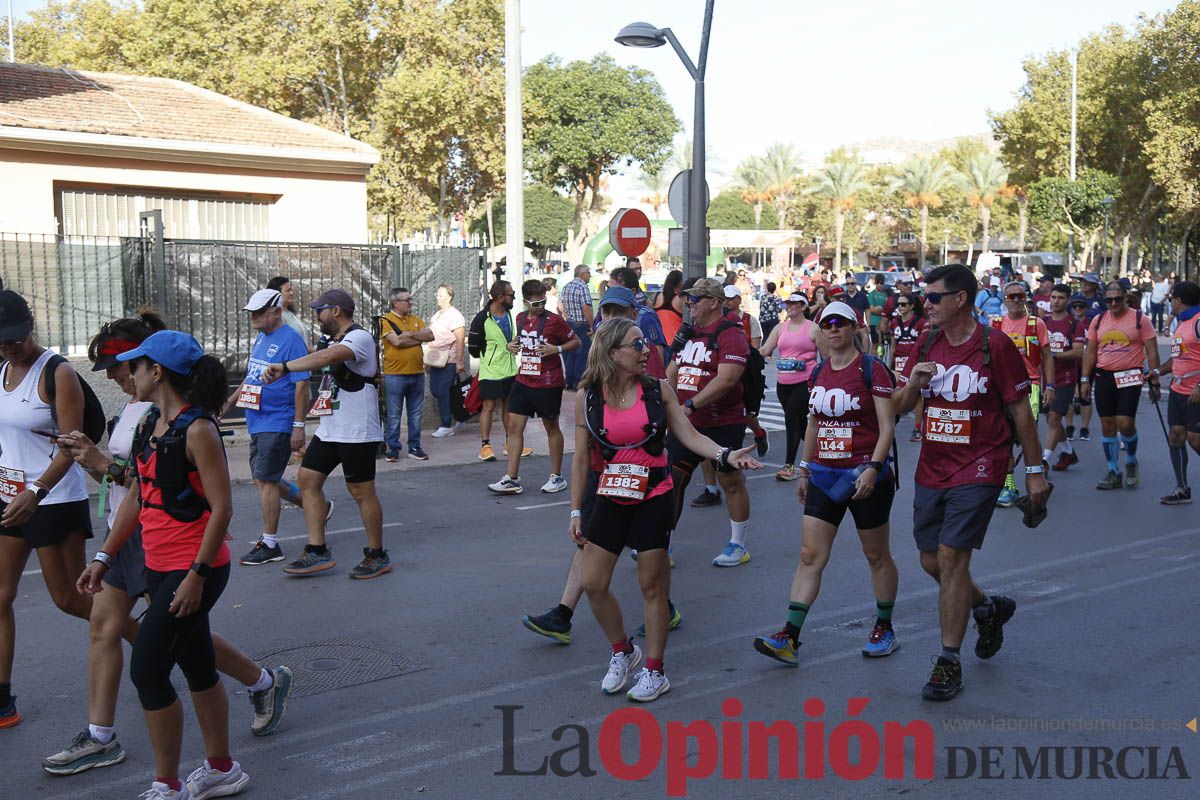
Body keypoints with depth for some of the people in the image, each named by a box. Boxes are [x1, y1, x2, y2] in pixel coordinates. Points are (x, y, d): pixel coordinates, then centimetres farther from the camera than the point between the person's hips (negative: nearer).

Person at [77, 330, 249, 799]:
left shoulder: (197, 430, -17)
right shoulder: (151, 425, 9)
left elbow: (221, 508, -19)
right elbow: (137, 498, 16)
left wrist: (197, 575, -20)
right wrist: (103, 558, 14)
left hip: (193, 571, -8)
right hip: (161, 567, 8)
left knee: (147, 670, -5)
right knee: (198, 667, 17)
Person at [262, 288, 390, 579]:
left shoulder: (359, 338, -15)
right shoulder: (336, 340, 16)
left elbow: (329, 356, -34)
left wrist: (285, 367, -37)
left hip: (357, 432, -10)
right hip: (329, 429, 10)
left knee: (362, 492, -2)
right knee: (308, 479, 6)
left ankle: (377, 557, 12)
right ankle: (317, 552, 11)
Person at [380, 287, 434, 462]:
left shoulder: (415, 320, 13)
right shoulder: (386, 320, -4)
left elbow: (431, 336, 1)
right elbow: (397, 341, -18)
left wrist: (410, 334, -10)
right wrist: (419, 338, -7)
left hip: (417, 373, 5)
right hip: (395, 374, -5)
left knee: (416, 413, 9)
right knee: (394, 415, 2)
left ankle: (415, 447, 17)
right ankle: (393, 448, 10)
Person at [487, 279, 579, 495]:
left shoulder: (554, 320, -9)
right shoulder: (521, 318, 7)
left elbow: (576, 341, -3)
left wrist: (556, 349, -18)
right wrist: (513, 344, 5)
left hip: (548, 384, -5)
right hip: (523, 380, 6)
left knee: (551, 428, 7)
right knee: (514, 426, 1)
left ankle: (556, 477, 19)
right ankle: (512, 479, 5)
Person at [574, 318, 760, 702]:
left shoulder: (658, 389, -3)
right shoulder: (587, 398, -3)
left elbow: (690, 435, -3)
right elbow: (581, 458, 2)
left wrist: (726, 455, -20)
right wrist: (575, 511, 2)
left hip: (654, 500, -1)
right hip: (611, 500, 2)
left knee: (652, 585, 4)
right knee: (592, 583, 2)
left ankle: (654, 670, 20)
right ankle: (623, 651, 28)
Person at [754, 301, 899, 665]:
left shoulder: (872, 369, -8)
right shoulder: (819, 372, 10)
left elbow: (887, 426, -12)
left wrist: (873, 468, -22)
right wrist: (804, 469, 17)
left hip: (866, 475, -5)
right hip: (825, 475, 5)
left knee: (877, 556, 9)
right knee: (810, 556, -1)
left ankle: (885, 629, 26)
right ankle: (789, 638, -4)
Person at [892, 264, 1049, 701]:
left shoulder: (995, 345, -9)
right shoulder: (927, 344, 7)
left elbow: (1020, 411, -5)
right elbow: (899, 407, 9)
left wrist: (1034, 470, -4)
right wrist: (912, 384, -13)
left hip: (978, 469, -6)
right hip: (931, 468, 6)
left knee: (951, 557, -11)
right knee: (931, 561, 11)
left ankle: (948, 661, 0)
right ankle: (988, 607, 40)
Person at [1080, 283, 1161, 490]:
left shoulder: (1140, 319, -2)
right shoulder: (1098, 320, 9)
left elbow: (1152, 351, -1)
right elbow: (1090, 352, 12)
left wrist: (1154, 380, -5)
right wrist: (1085, 380, 8)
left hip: (1130, 377, -4)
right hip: (1104, 377, 4)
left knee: (1125, 423, -11)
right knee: (1107, 424, 4)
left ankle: (1131, 462, 17)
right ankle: (1113, 472, 13)